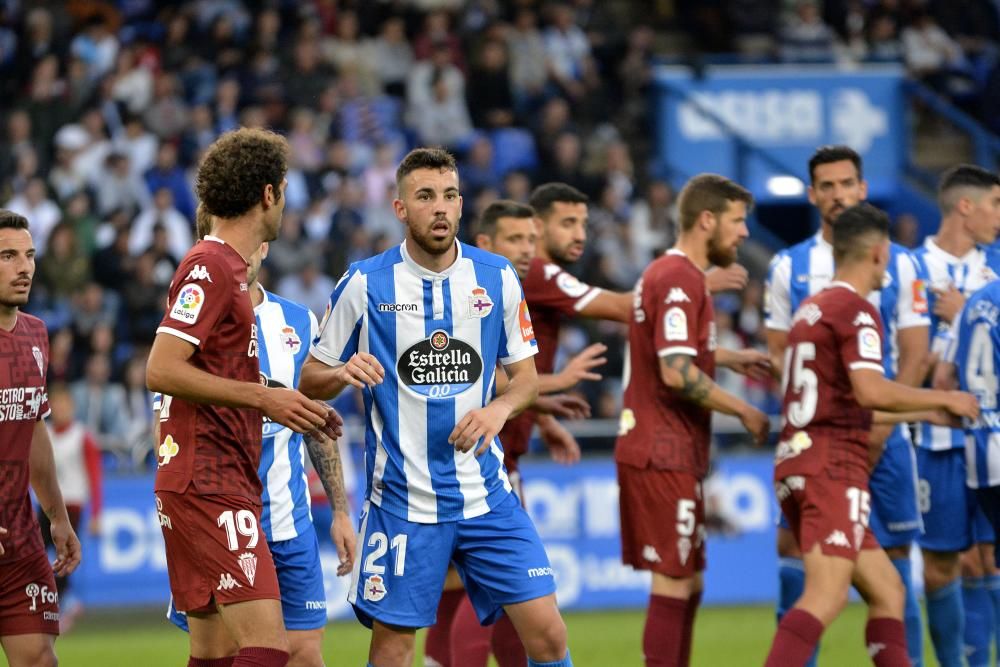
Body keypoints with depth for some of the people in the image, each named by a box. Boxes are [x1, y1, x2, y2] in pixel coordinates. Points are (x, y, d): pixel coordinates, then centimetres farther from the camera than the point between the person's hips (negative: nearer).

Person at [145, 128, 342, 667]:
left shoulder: (228, 269, 21)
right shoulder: (210, 266, -10)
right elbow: (160, 370, -19)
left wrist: (285, 407, 18)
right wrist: (263, 397, -19)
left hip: (224, 487, 10)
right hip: (208, 486, -10)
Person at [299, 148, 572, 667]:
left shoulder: (496, 277, 3)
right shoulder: (365, 284, -4)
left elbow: (526, 374, 11)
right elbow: (310, 380, 3)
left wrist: (499, 407, -11)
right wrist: (343, 374, -20)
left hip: (485, 492, 2)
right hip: (401, 500, -2)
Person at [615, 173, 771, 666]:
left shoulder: (668, 273, 15)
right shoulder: (680, 281, -16)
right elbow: (677, 374, -24)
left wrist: (728, 358, 24)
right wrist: (743, 411, -15)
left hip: (661, 450, 10)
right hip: (665, 455, -10)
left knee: (686, 582, 14)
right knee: (674, 584, -7)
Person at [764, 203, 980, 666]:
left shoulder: (812, 310, 20)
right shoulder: (856, 310, -8)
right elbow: (871, 391, -22)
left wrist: (924, 414, 33)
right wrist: (944, 399, -8)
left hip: (797, 462, 10)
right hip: (832, 466, -10)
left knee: (886, 590, 13)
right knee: (826, 596, -18)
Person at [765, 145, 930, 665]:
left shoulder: (899, 265, 4)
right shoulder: (788, 267, 7)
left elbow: (915, 355, 0)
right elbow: (778, 354, 8)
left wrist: (880, 425, -11)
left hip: (883, 433, -1)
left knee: (892, 555, 1)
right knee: (794, 547, -6)